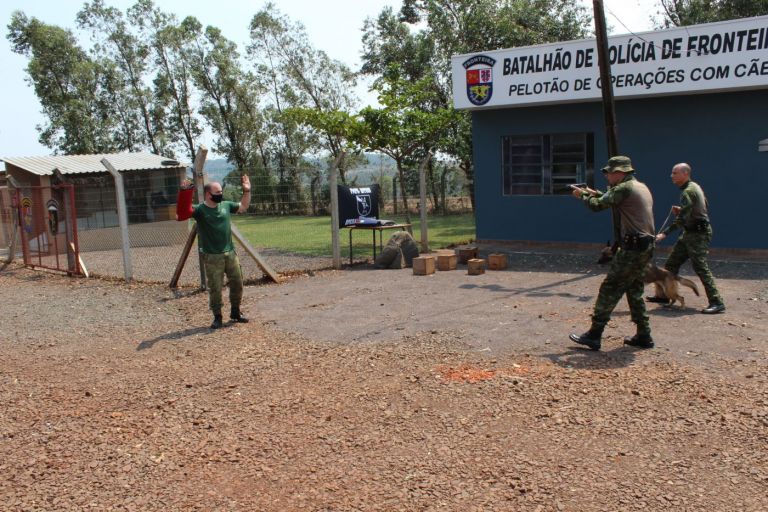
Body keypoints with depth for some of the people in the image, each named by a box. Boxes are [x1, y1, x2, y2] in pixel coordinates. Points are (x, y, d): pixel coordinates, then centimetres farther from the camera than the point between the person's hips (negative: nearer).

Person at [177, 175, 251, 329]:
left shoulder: (226, 205, 6)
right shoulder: (200, 210, -9)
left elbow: (243, 207, 22)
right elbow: (182, 213, -25)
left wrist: (247, 191, 12)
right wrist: (185, 193, -36)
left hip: (230, 253, 5)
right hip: (212, 257, -5)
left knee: (237, 284, 12)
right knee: (215, 288, 0)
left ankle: (235, 312, 30)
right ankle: (217, 317, 14)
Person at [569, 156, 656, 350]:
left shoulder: (624, 188, -13)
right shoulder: (641, 187, 17)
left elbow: (597, 206, -14)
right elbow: (612, 201, 28)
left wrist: (583, 195, 4)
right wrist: (596, 194, 20)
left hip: (632, 248, -10)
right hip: (645, 247, 10)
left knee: (610, 289, -6)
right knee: (634, 291, 17)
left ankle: (594, 336, -5)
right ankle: (643, 336, 20)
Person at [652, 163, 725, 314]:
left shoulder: (688, 191, -18)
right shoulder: (693, 186, 13)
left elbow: (682, 219, -23)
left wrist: (664, 233, -21)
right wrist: (680, 210, 8)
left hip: (698, 234, -11)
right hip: (690, 232, 11)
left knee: (700, 267, -13)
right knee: (672, 262, 14)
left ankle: (717, 303, -10)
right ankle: (664, 294, 24)